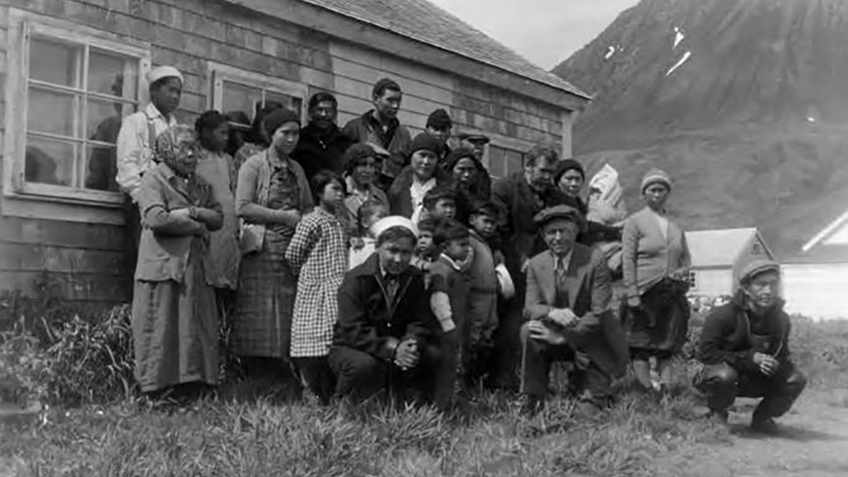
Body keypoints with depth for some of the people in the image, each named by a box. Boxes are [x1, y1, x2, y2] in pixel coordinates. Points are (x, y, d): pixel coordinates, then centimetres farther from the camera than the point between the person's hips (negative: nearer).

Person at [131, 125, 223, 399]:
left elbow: (218, 218, 11)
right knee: (162, 329, -4)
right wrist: (197, 227, -5)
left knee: (196, 329, 3)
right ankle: (159, 389, 1)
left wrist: (191, 212, -7)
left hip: (195, 268, 6)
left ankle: (191, 386, 7)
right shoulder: (154, 178, 1)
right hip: (163, 266, -6)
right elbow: (156, 218, -14)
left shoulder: (200, 184, 21)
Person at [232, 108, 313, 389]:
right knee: (261, 311, -8)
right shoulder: (254, 165, 2)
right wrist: (282, 216, -10)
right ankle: (258, 375, -2)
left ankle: (283, 374, 5)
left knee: (289, 311, 0)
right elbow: (243, 207, -9)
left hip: (293, 248, 5)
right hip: (262, 249, -5)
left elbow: (308, 208, 22)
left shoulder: (297, 170, 20)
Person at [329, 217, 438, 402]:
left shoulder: (415, 279, 1)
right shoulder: (355, 279, -14)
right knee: (364, 365, -37)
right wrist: (391, 349, -34)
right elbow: (353, 331, -22)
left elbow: (421, 323, -1)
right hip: (351, 349, -5)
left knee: (433, 356, -18)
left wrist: (412, 344, -25)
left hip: (398, 349, 5)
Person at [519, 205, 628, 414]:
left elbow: (599, 313, -20)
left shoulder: (595, 261, -17)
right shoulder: (535, 264, -3)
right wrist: (552, 313, -32)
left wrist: (561, 337, -27)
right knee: (528, 331, -27)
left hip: (594, 340, -3)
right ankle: (533, 400, -16)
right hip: (556, 335, 3)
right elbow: (530, 308, -8)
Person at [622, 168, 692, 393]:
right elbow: (628, 259, -5)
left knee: (667, 343, 6)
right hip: (646, 291, -4)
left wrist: (684, 271, 3)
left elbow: (685, 256, 24)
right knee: (642, 343, -3)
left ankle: (666, 384, 10)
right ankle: (647, 387, 1)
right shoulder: (635, 221, 0)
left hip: (673, 292, 5)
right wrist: (632, 294, -12)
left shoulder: (676, 225, 13)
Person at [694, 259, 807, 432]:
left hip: (756, 379, 5)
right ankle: (718, 414, -5)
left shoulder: (781, 319, -3)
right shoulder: (722, 316, -22)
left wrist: (774, 364, -21)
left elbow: (782, 355, 7)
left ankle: (762, 418, 7)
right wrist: (750, 358, -29)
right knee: (724, 375, -39)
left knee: (796, 379, -16)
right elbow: (706, 353, -24)